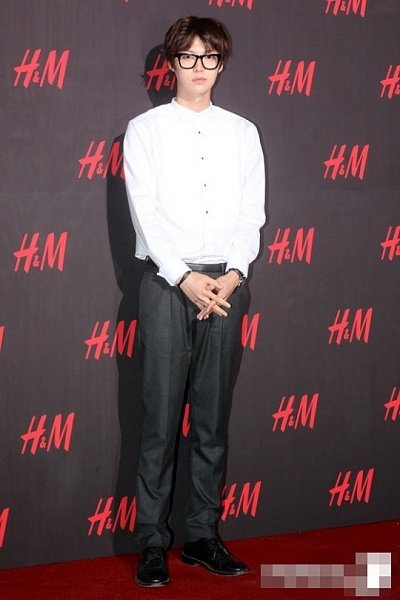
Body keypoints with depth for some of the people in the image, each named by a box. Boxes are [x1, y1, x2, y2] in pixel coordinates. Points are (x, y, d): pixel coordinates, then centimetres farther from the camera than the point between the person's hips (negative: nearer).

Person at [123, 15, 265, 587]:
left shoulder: (243, 132, 12)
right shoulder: (145, 129, 4)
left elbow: (252, 213, 6)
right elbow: (145, 211, -5)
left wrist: (233, 275, -8)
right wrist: (186, 279, -13)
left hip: (226, 283, 3)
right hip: (166, 281, -2)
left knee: (214, 417, 6)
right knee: (161, 416, -3)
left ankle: (203, 535, 15)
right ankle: (152, 543, 5)